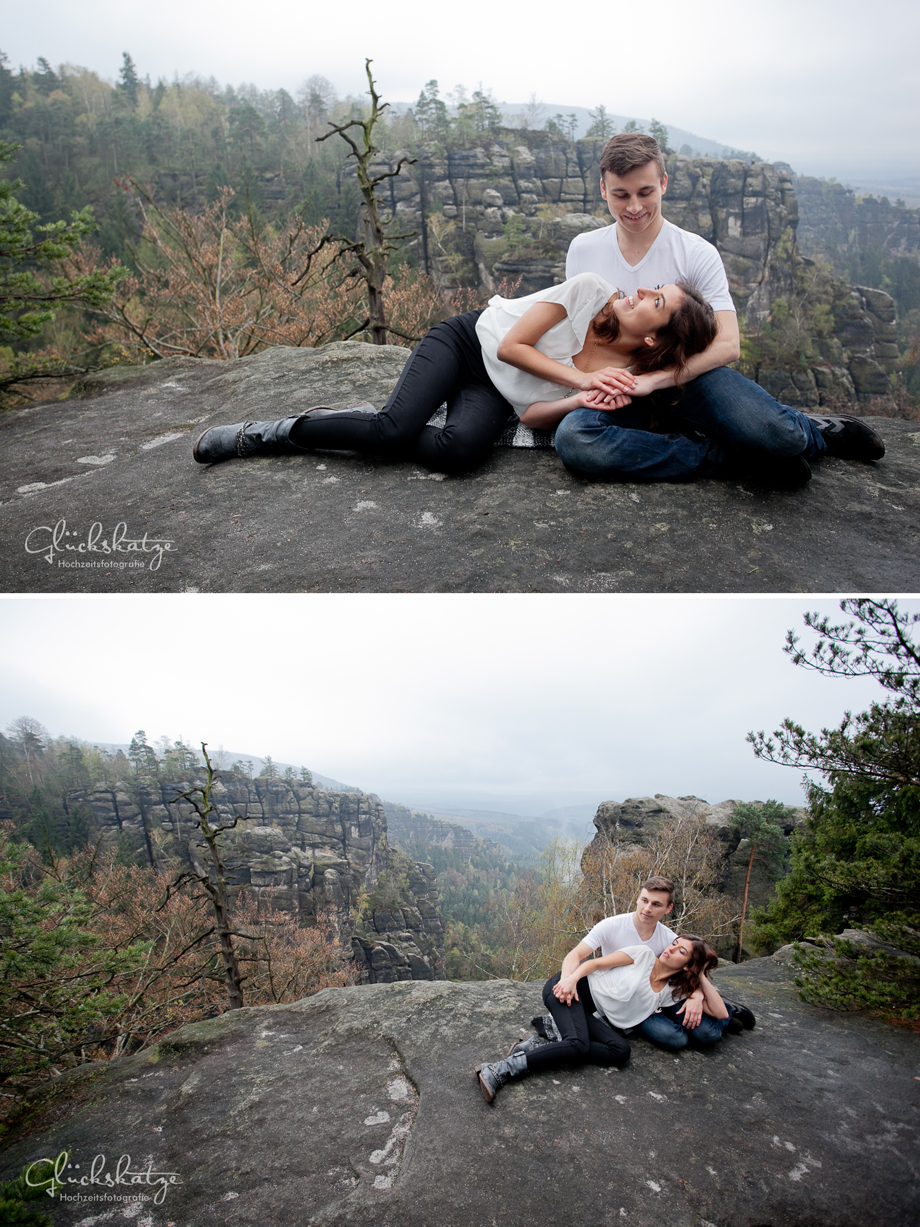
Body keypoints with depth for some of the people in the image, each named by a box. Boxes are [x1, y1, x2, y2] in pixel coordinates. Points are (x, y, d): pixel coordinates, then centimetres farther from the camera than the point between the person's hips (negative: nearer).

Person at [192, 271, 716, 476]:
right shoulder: (592, 289, -14)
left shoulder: (625, 375, -8)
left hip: (496, 394, 2)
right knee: (397, 428, -26)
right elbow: (511, 346, -14)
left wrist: (582, 402, -30)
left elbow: (533, 415, -11)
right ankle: (268, 432, -5)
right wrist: (582, 380, -21)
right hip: (466, 341, -1)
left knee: (460, 450, -33)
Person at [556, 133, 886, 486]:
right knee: (572, 439, -36)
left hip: (692, 378, -2)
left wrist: (653, 379, -24)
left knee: (774, 434, -35)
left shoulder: (697, 253, -2)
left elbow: (728, 345, -10)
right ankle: (735, 458, -25)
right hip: (623, 396, 3)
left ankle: (815, 432, 7)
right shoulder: (582, 250, 7)